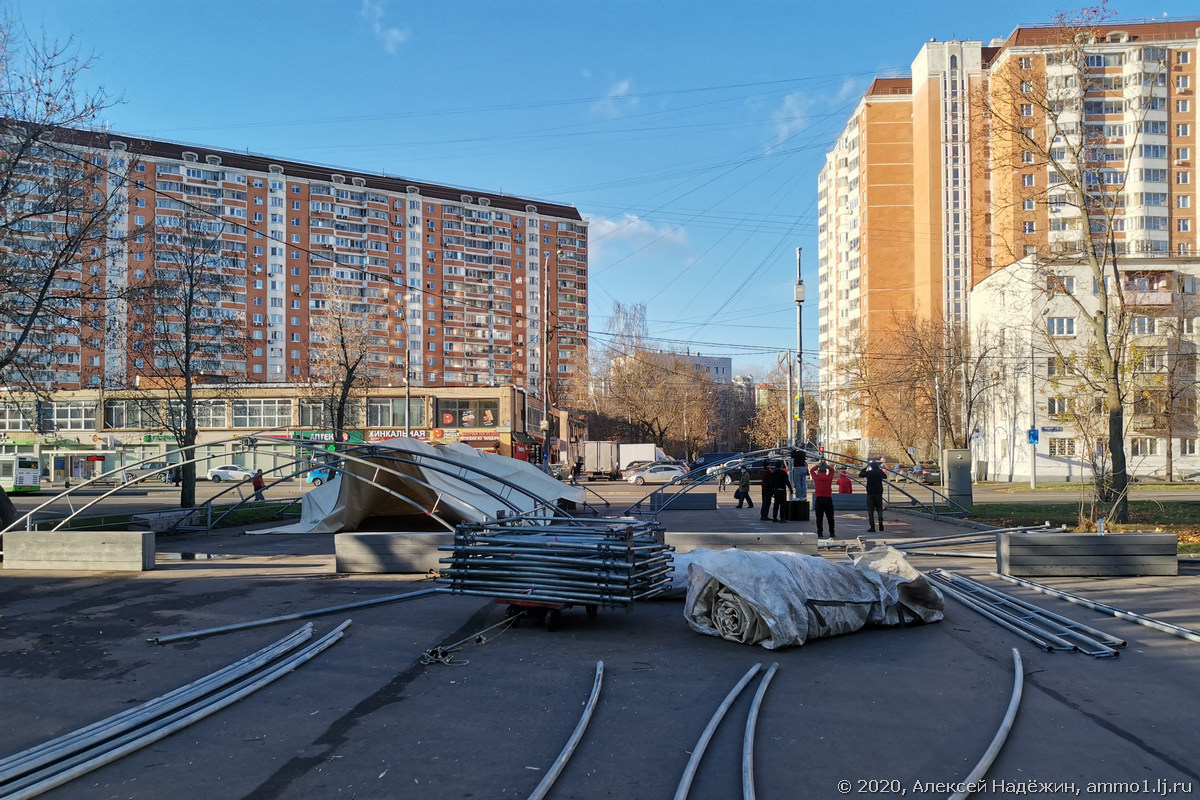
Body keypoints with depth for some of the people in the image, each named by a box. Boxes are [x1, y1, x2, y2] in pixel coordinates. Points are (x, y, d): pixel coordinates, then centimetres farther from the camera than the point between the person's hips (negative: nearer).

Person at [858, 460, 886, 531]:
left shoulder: (868, 473, -6)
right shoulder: (880, 472, 0)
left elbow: (860, 475, 10)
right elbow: (885, 476, 22)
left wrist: (865, 467, 17)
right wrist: (879, 469, 24)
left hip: (870, 493, -2)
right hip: (879, 493, 2)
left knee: (870, 510, 3)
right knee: (879, 508, 15)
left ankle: (872, 527, -1)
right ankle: (880, 521, -13)